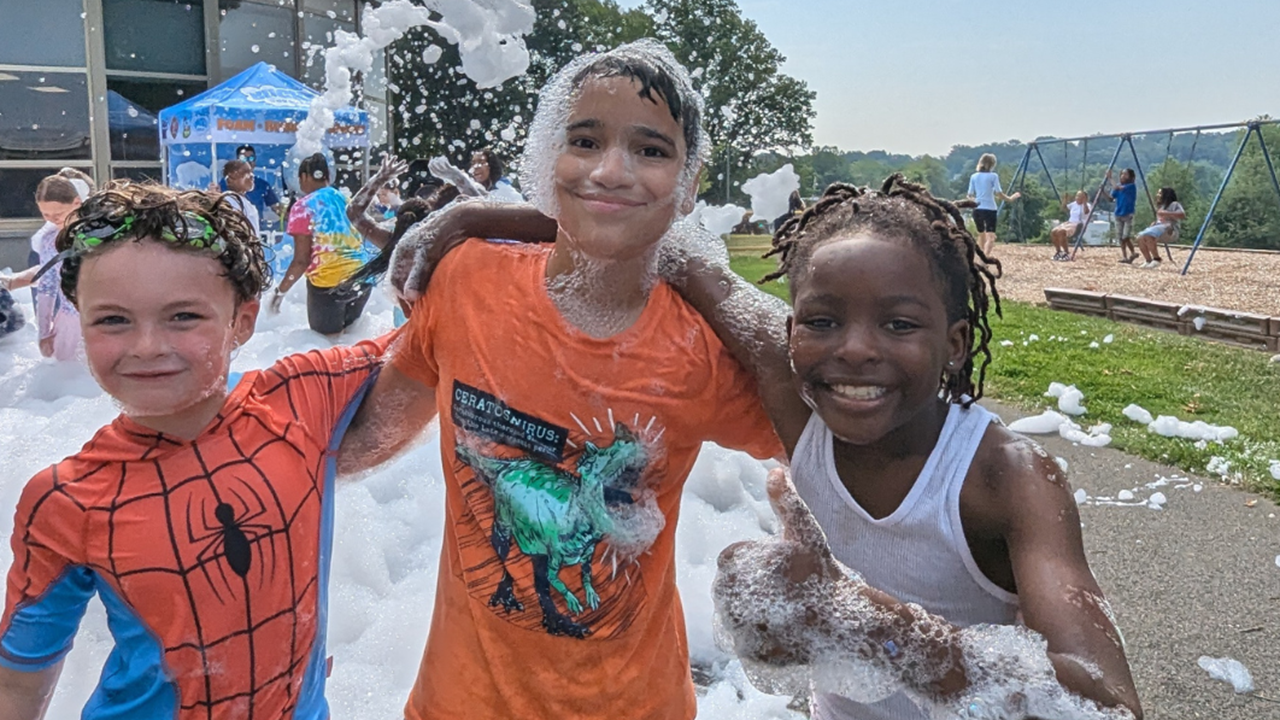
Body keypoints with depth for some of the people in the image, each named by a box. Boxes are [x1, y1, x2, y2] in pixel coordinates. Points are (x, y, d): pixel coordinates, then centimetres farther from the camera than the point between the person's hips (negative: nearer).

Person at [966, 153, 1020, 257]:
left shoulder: (974, 176, 6)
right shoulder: (993, 176, -4)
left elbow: (971, 195, 10)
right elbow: (999, 193, -8)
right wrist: (1010, 199, 7)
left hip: (977, 209, 5)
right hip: (990, 209, -5)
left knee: (981, 234, 22)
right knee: (990, 236, -13)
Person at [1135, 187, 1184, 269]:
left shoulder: (1174, 204, 0)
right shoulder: (1161, 207, 27)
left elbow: (1183, 215, -16)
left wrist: (1167, 213, -24)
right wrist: (1154, 223, 13)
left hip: (1170, 230, -9)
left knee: (1148, 236, -34)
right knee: (1140, 237, -16)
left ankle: (1156, 260, -25)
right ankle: (1148, 261, -12)